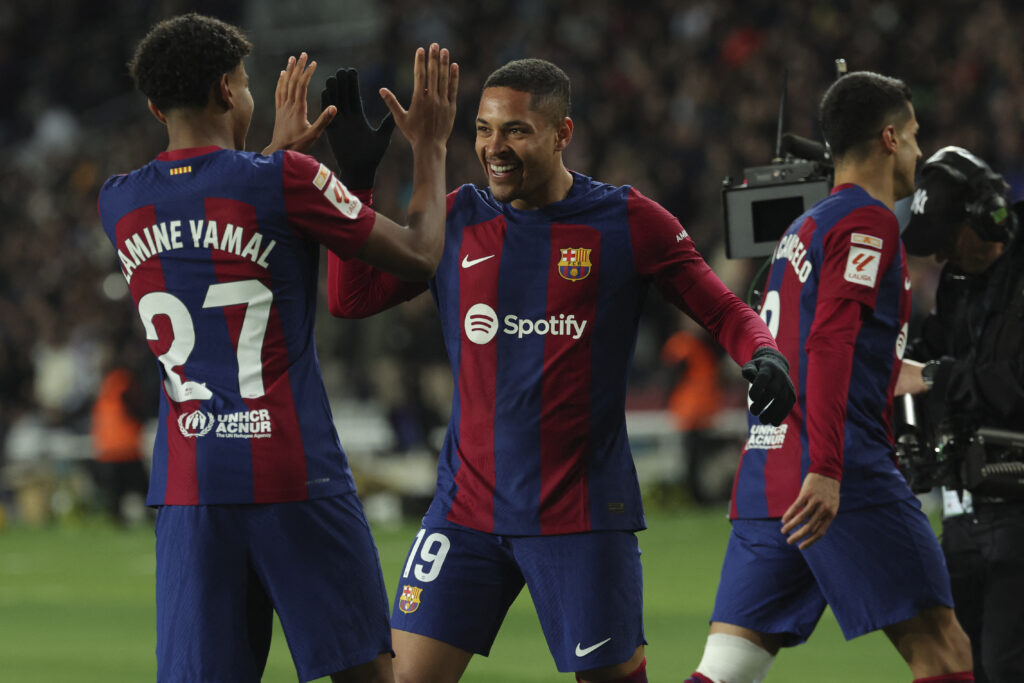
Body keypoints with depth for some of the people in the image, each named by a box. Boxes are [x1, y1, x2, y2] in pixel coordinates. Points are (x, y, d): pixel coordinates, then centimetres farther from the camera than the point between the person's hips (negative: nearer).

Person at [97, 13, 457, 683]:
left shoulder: (119, 205, 8)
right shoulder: (282, 180, -7)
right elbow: (418, 255, 2)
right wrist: (431, 146, 16)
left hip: (186, 490, 4)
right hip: (295, 477, -4)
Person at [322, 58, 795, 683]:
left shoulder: (627, 222, -1)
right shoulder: (455, 221, 6)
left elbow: (722, 310, 3)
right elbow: (350, 298, 5)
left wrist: (763, 353, -19)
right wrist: (355, 181, -1)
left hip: (583, 512, -2)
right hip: (468, 507, 3)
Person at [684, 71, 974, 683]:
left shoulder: (802, 229, 24)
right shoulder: (870, 221, -4)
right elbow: (830, 344, -17)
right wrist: (827, 469, -25)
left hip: (765, 474, 9)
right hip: (846, 482, -9)